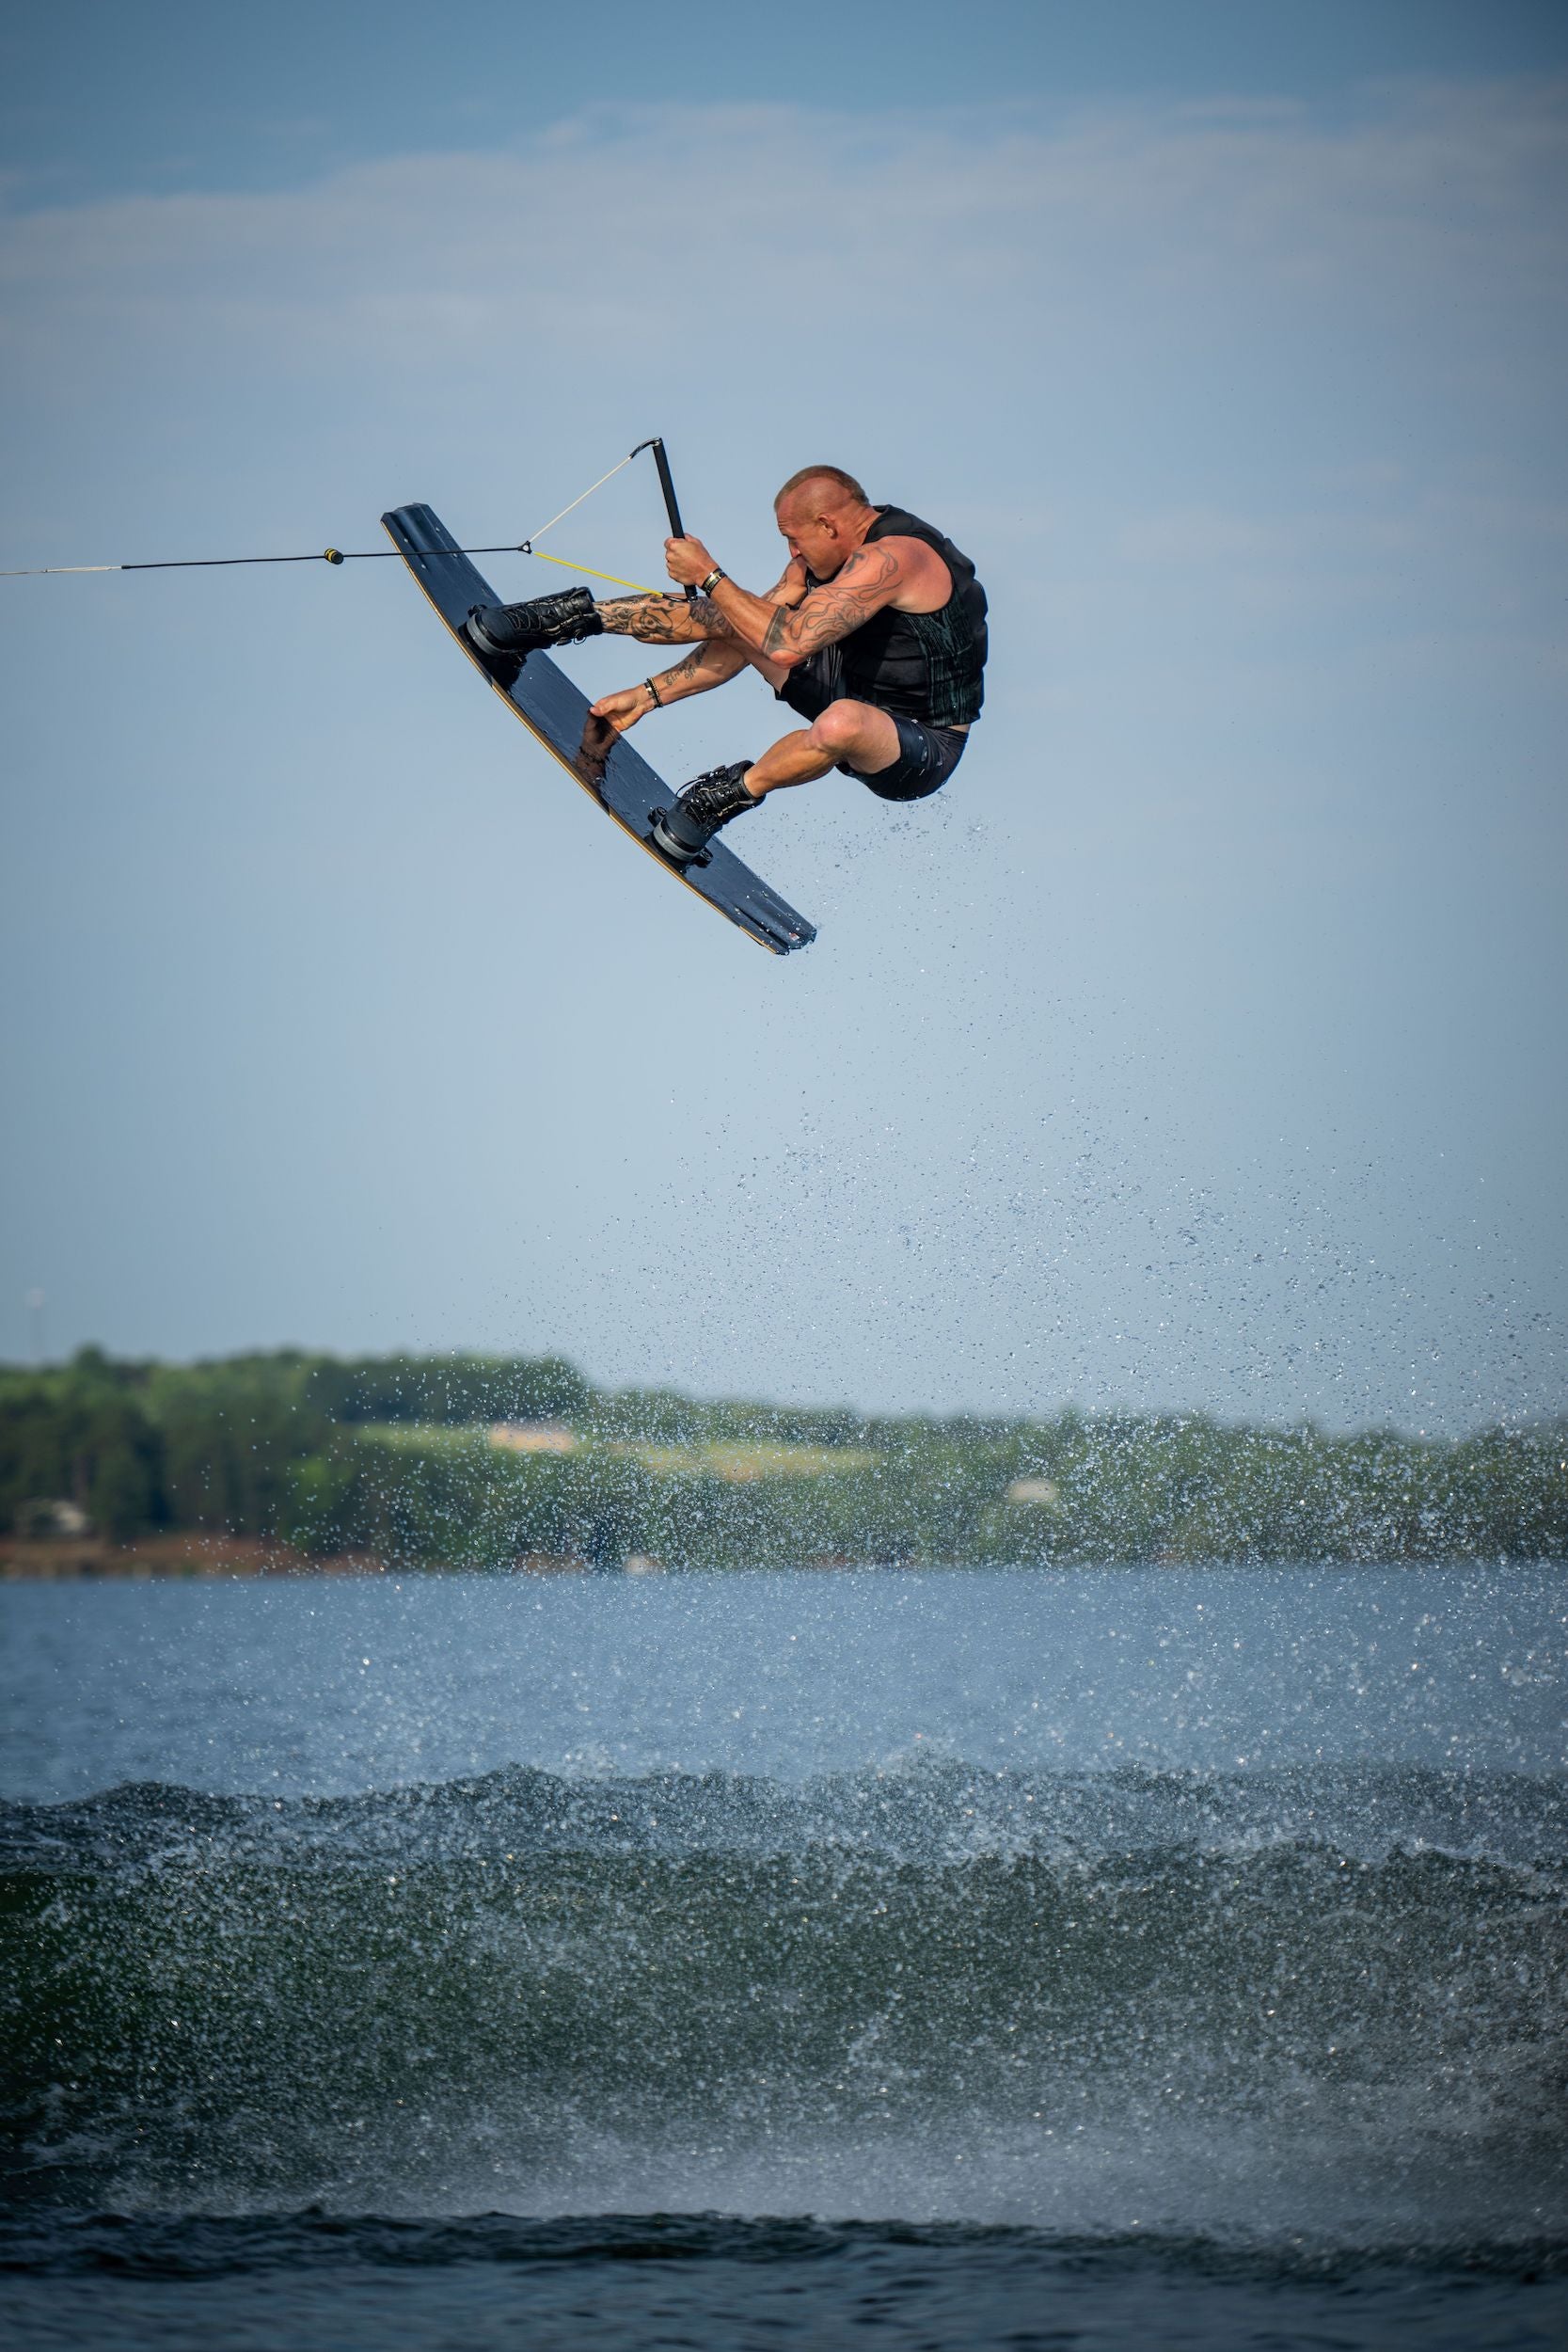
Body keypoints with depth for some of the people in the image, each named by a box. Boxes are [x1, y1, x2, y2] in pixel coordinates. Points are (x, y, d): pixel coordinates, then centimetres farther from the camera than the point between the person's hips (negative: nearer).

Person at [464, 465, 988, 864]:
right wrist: (651, 695, 2)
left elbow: (784, 645, -35)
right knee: (725, 616, 3)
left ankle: (737, 790, -16)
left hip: (921, 750, -9)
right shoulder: (831, 552, 2)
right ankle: (578, 619, 11)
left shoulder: (890, 559, -29)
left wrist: (709, 574, -24)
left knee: (840, 723, -43)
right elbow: (746, 641, 8)